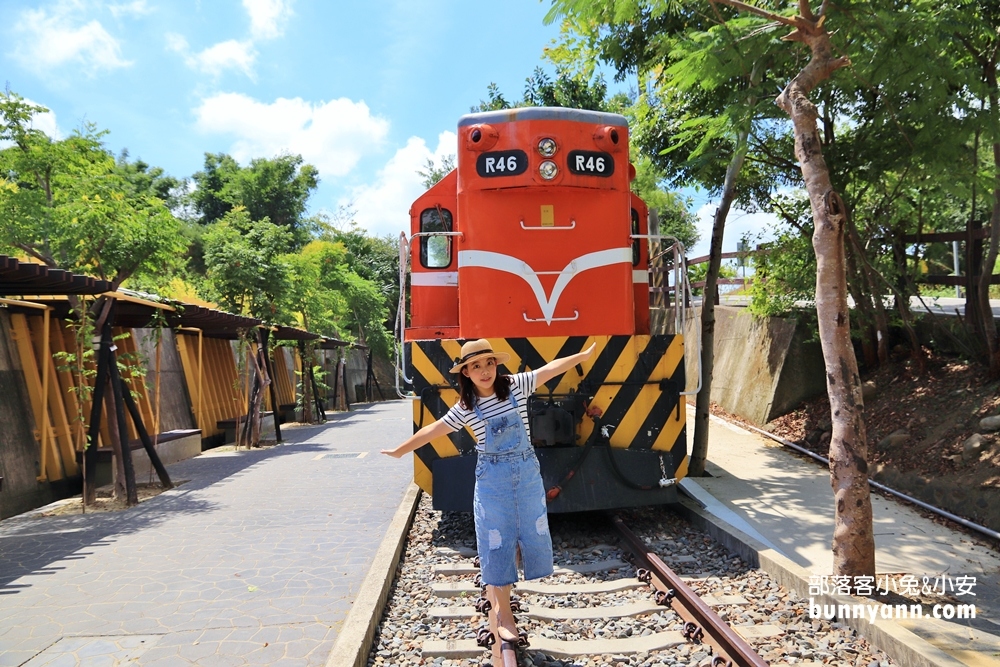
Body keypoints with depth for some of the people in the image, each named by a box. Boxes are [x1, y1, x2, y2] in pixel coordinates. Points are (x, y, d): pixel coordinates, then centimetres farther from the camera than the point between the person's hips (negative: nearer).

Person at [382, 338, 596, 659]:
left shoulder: (516, 385, -6)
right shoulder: (465, 407, -7)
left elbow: (550, 368, -2)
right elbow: (434, 429, 3)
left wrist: (586, 354, 1)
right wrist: (400, 450, 9)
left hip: (528, 471, 2)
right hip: (493, 478, -2)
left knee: (532, 532, 12)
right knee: (498, 542, 3)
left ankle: (495, 586, 37)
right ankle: (502, 611, 15)